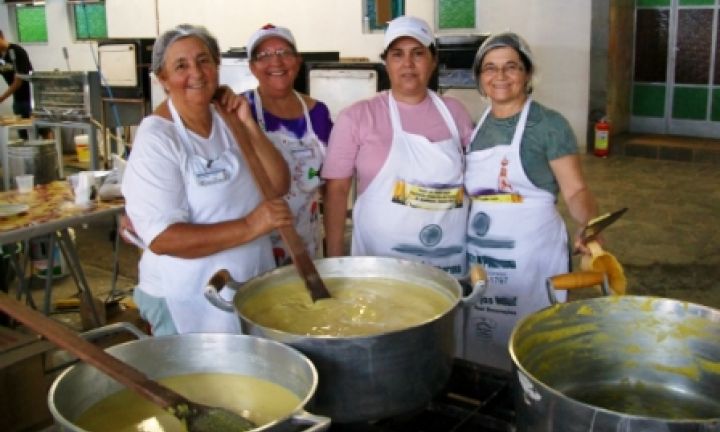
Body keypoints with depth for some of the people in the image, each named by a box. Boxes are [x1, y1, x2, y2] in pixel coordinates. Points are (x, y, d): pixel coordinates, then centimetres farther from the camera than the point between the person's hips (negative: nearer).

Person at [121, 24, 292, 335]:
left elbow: (279, 186, -1)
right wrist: (249, 227, -30)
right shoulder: (156, 138, -16)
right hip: (188, 301, -6)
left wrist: (249, 127, -13)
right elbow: (161, 237, -23)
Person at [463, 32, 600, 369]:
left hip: (530, 251, -5)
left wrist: (589, 223, -27)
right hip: (479, 253, 5)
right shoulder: (476, 127, 10)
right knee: (481, 348, 11)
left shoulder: (549, 124, -5)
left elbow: (575, 190, -8)